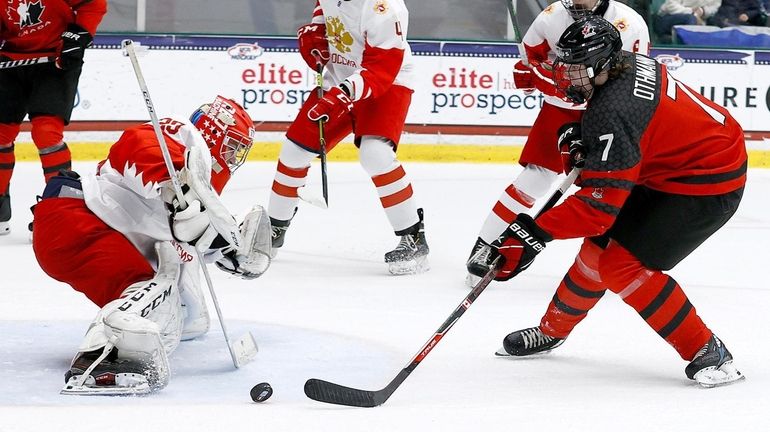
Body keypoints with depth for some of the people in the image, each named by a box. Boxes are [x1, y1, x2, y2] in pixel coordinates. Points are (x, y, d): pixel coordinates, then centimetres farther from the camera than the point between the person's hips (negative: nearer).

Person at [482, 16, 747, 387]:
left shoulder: (613, 112, -30)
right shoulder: (629, 63, -3)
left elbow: (601, 203, -31)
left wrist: (536, 233, -31)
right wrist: (584, 138, 5)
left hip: (707, 186, -11)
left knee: (622, 265, -15)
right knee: (602, 242, 13)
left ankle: (709, 354, -10)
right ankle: (553, 329, 32)